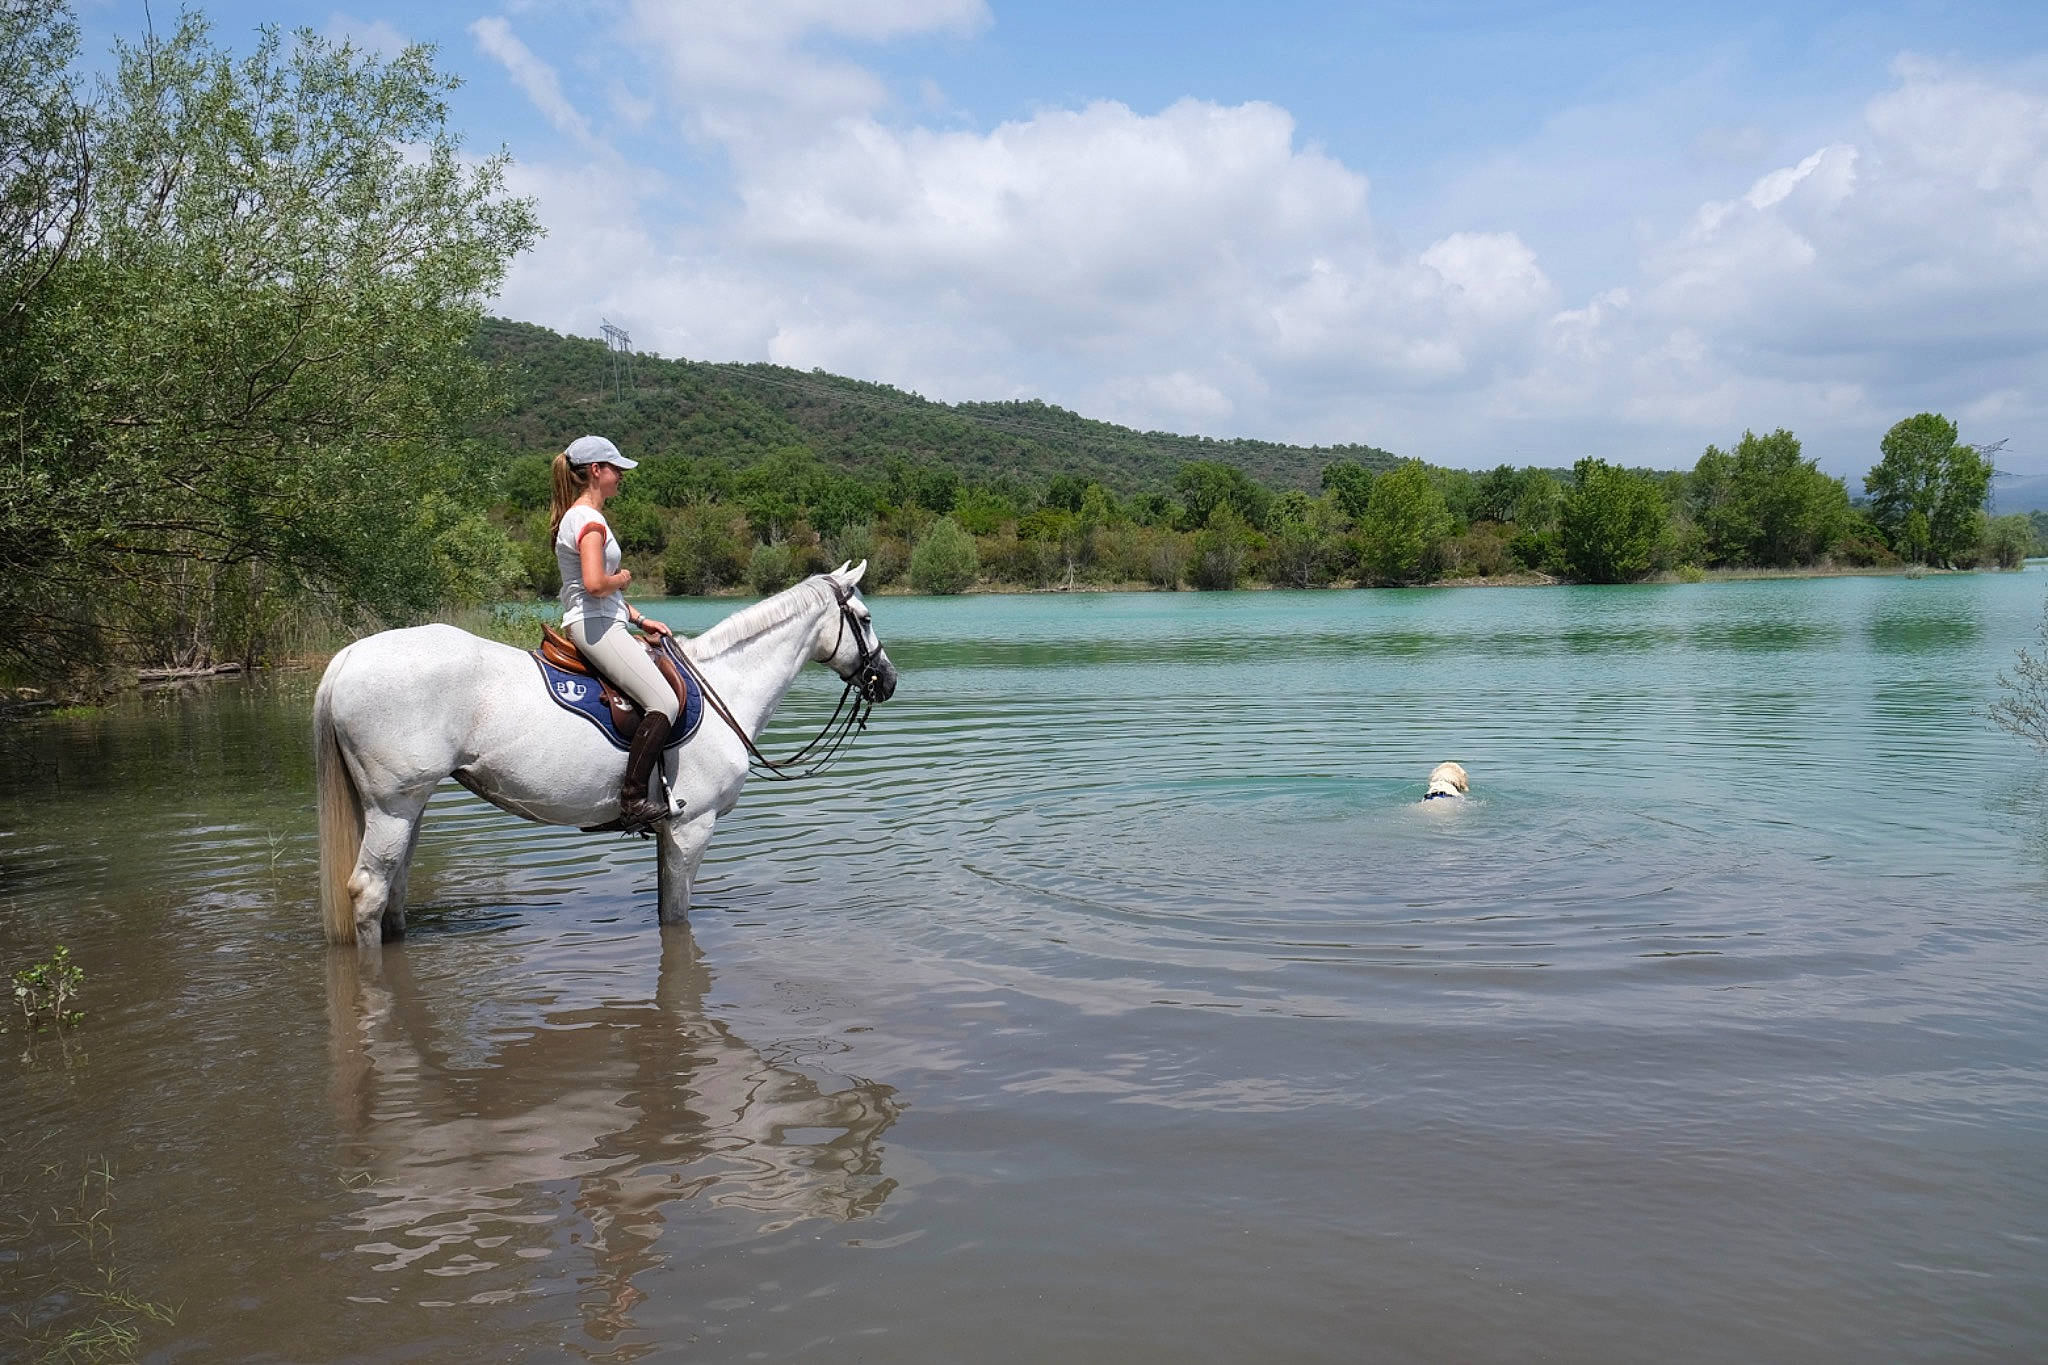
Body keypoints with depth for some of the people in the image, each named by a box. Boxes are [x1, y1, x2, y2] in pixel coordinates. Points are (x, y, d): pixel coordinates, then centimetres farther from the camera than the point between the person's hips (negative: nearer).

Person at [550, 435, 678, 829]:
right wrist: (622, 578, -7)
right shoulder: (590, 520, -13)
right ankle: (633, 799, -23)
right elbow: (595, 584, -28)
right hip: (595, 626, -11)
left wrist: (639, 619, 15)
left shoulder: (577, 516, 19)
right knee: (664, 702, -21)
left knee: (667, 679, 18)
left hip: (591, 625, 11)